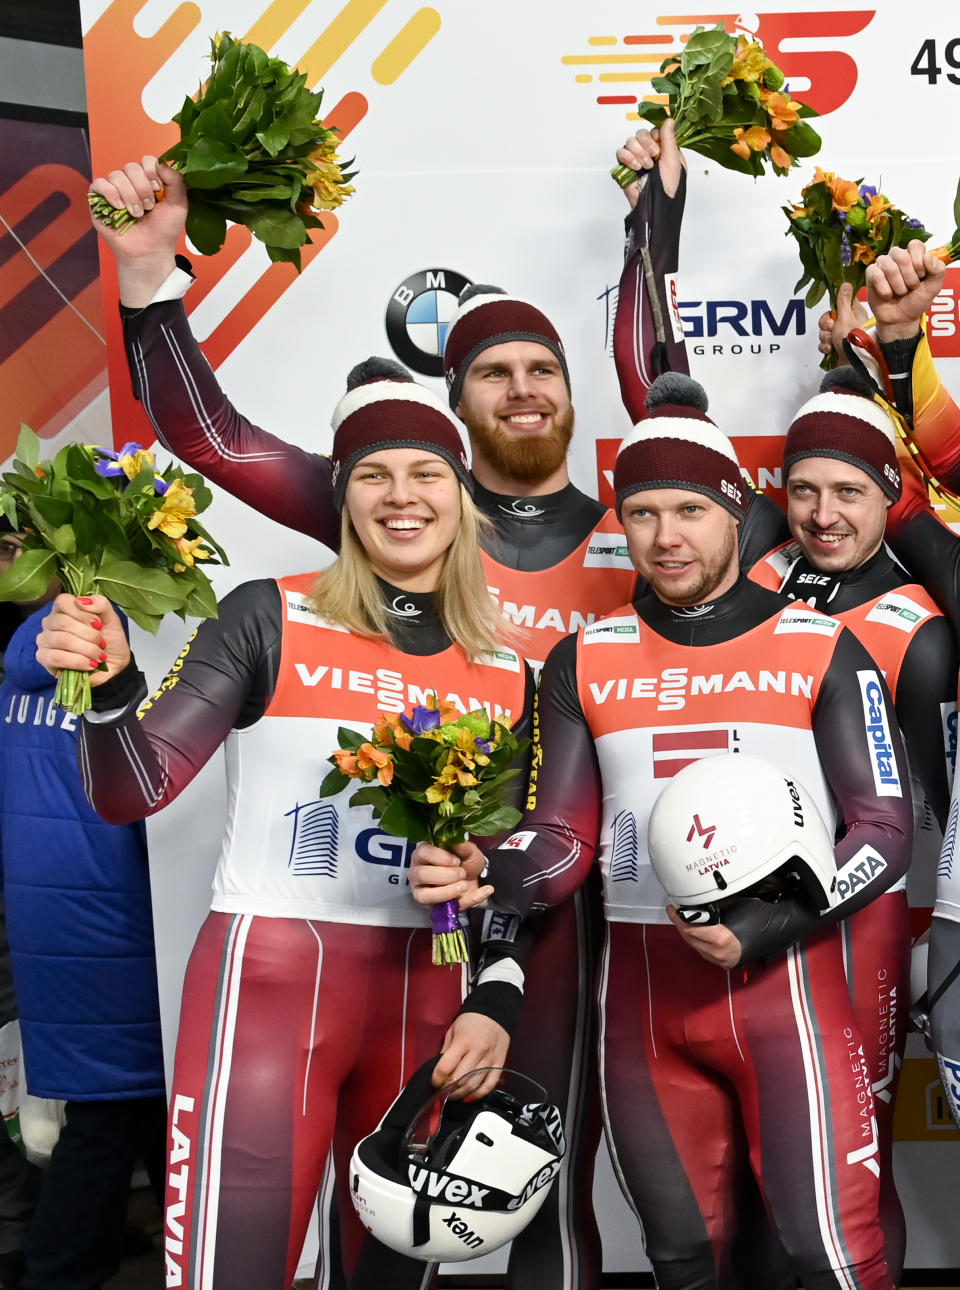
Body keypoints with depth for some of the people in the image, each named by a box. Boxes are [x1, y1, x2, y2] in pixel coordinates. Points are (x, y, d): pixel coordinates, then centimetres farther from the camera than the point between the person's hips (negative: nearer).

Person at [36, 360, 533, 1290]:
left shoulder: (506, 672, 7)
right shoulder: (270, 617, -3)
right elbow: (133, 793, -7)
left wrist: (495, 1004, 3)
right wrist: (109, 683, -24)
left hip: (431, 997, 4)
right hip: (269, 974, -4)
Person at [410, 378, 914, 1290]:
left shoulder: (821, 650, 0)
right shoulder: (585, 662, 6)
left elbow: (884, 828, -3)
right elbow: (563, 834, 4)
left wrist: (758, 933, -14)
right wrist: (487, 876, -17)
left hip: (786, 977, -2)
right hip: (641, 985, 3)